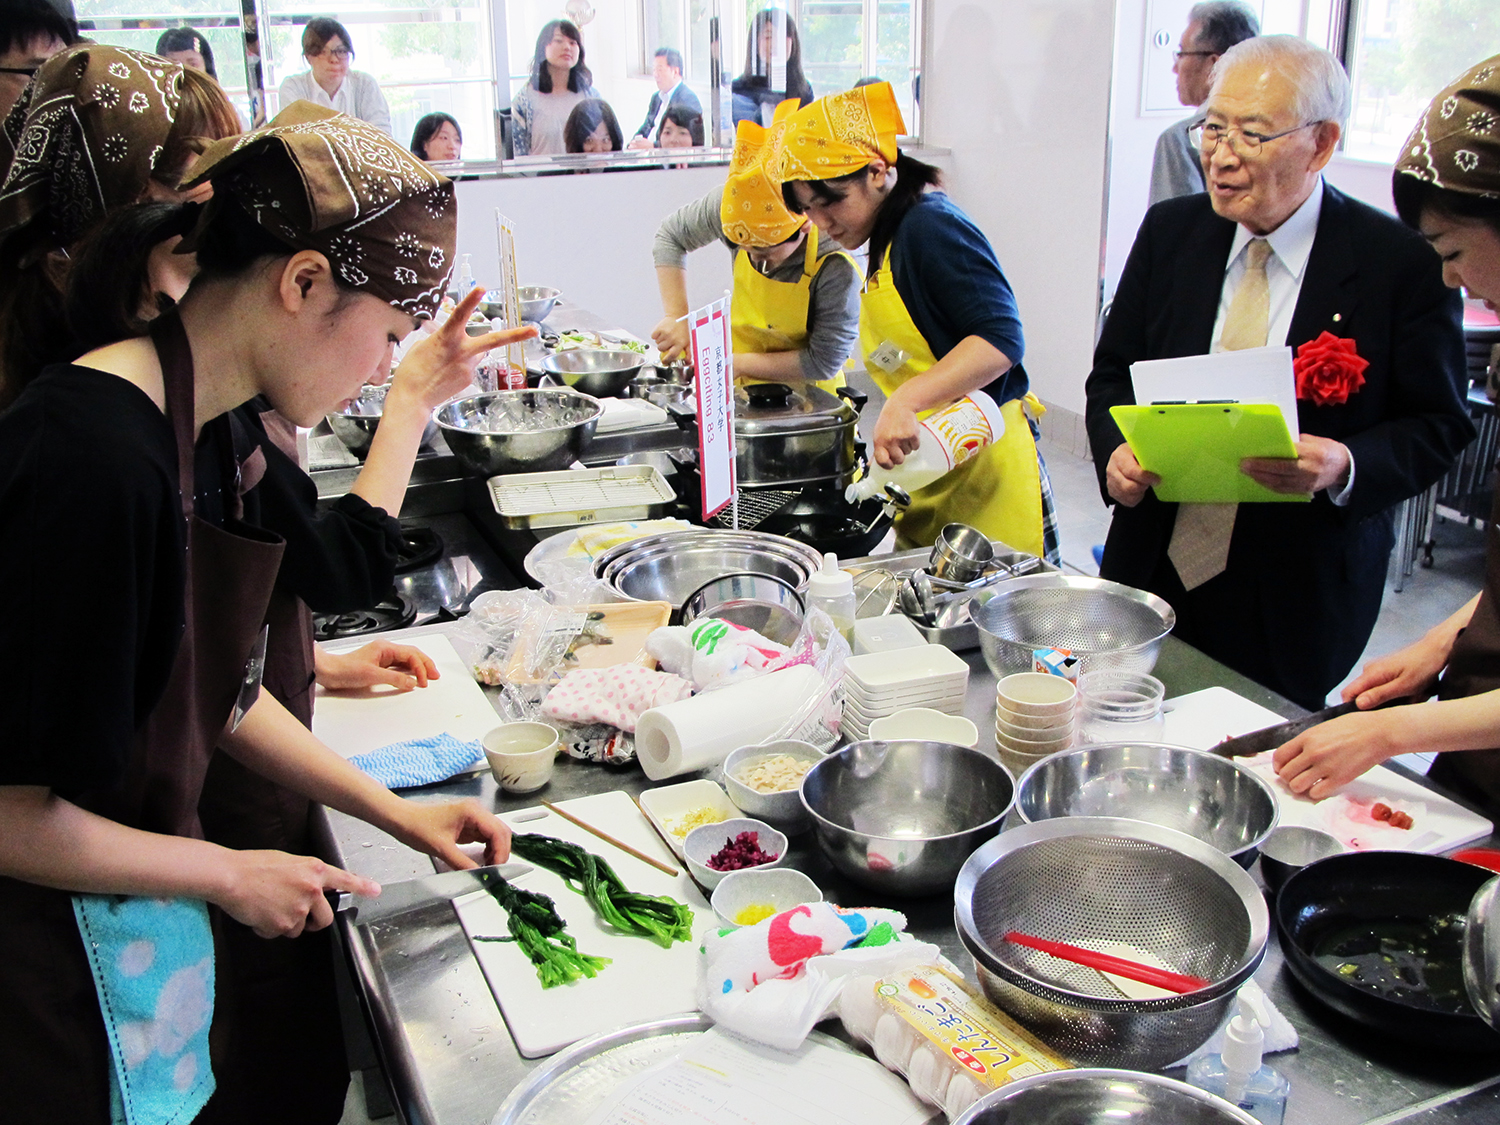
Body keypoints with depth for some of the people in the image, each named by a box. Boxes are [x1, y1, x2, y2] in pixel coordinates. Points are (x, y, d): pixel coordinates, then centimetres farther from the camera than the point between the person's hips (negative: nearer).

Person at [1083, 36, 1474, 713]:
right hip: (1153, 572, 3)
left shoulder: (1402, 264, -9)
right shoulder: (1169, 232, 3)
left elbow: (1440, 426, -4)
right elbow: (1112, 373, 9)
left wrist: (1346, 467, -24)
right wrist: (1115, 452, -11)